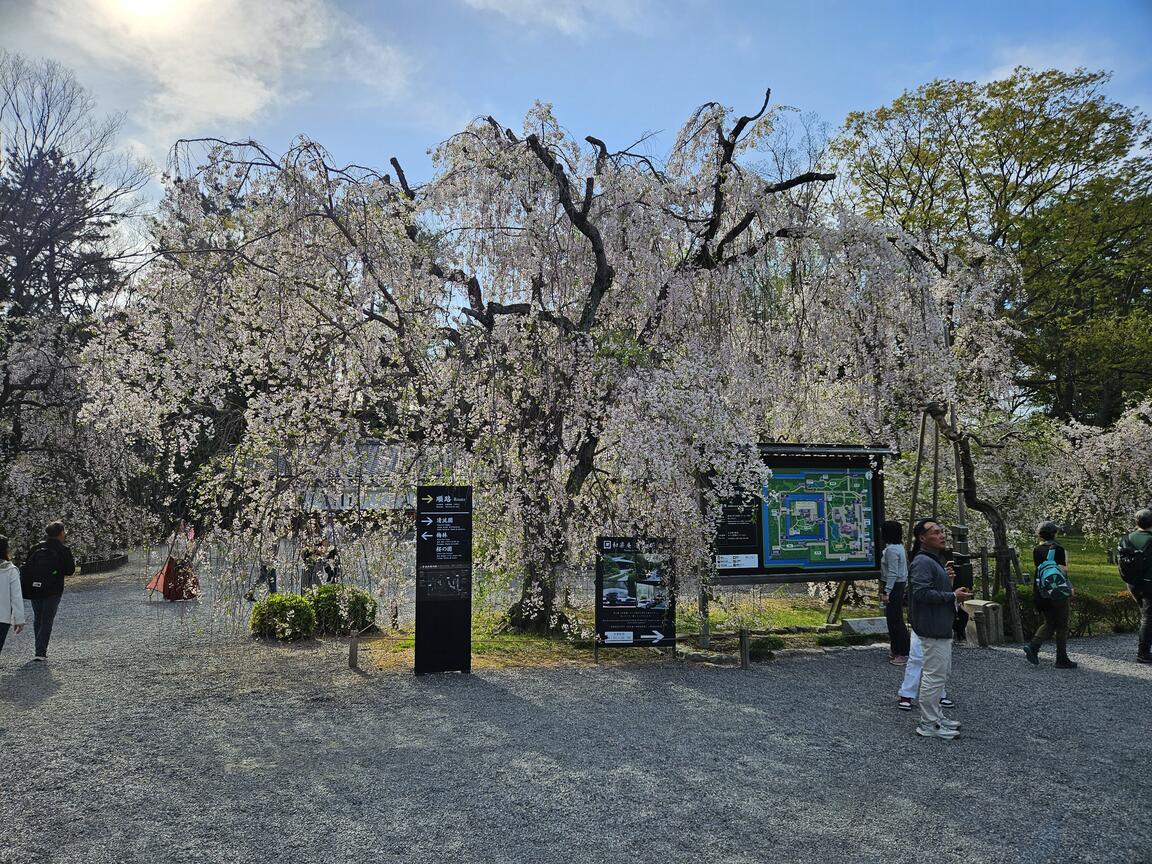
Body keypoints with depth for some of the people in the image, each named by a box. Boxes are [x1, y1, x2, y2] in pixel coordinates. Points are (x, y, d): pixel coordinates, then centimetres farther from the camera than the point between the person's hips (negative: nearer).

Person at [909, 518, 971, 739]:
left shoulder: (934, 561, 18)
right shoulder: (922, 562, -17)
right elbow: (922, 593, -26)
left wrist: (948, 580, 8)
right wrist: (953, 596, -21)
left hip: (941, 627, 11)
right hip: (932, 628, -11)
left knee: (941, 673, 19)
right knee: (934, 675, -6)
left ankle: (936, 715, 30)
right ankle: (928, 724, 1)